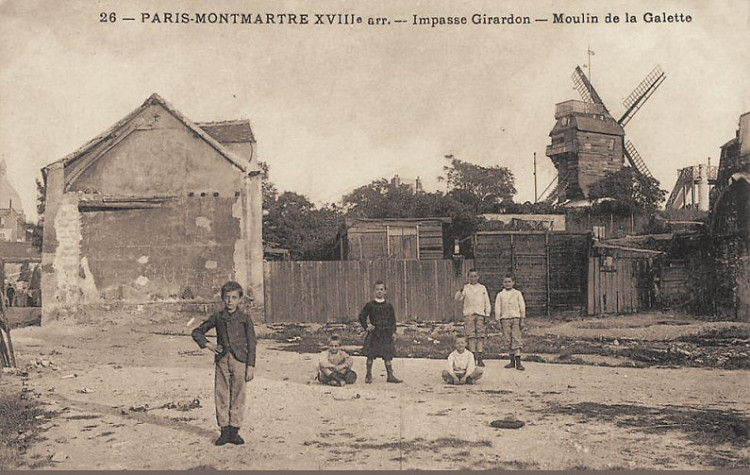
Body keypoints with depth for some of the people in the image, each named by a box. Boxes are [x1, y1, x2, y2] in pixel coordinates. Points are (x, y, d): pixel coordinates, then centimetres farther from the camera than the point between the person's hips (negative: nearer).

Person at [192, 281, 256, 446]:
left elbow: (251, 343, 1)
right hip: (222, 360, 2)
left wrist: (251, 366, -4)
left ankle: (234, 431, 8)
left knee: (238, 396, 0)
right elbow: (197, 332, 20)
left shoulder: (244, 318, 2)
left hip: (240, 360, -2)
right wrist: (207, 344, 3)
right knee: (221, 396, 2)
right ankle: (224, 430, 10)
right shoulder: (217, 318, 8)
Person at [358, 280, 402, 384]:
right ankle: (368, 375, 9)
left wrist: (393, 332, 4)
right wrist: (366, 327, -4)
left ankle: (390, 375, 6)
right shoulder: (370, 305, 1)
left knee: (388, 355, 1)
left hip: (386, 333, 2)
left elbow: (393, 320, 11)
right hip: (373, 333, -2)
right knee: (370, 355, 0)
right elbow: (361, 317, 6)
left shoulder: (388, 306, 7)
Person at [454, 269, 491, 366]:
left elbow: (487, 302, 15)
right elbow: (457, 298, -3)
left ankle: (480, 358, -5)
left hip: (480, 314, 1)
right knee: (471, 336, -5)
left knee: (480, 336, -6)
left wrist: (487, 314, 5)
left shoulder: (482, 288, 16)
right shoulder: (466, 288, 11)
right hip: (469, 314, -1)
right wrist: (461, 291, -23)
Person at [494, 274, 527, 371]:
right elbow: (497, 308, 8)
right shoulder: (500, 295, 8)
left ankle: (518, 362, -11)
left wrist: (522, 320, 0)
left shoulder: (517, 293, 7)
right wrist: (499, 321, 2)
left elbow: (522, 306, 6)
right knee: (508, 340, 2)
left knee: (517, 339, -8)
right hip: (505, 319, 1)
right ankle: (512, 361, 10)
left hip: (516, 318, -1)